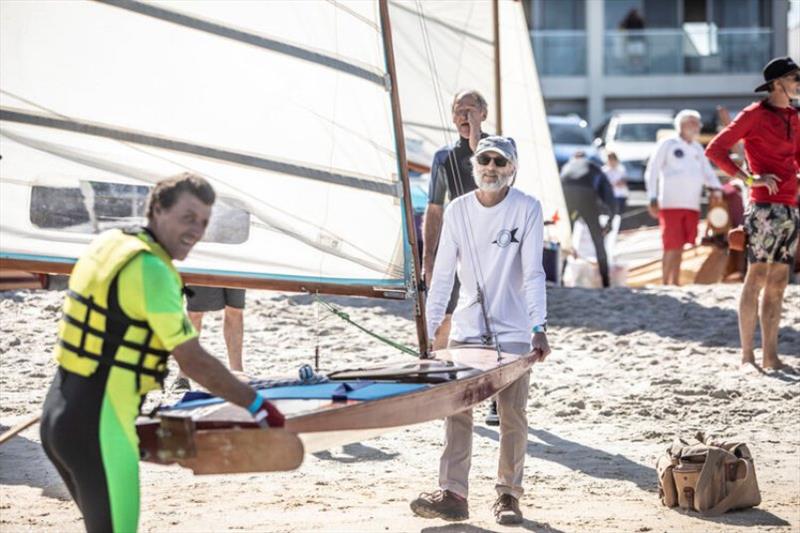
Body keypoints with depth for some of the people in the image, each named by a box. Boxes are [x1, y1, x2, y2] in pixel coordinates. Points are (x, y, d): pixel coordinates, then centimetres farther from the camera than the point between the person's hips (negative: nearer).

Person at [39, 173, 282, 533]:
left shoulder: (109, 243, 11)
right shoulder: (150, 270, -16)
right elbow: (193, 360, -16)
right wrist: (256, 404, -7)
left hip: (57, 414, 9)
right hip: (97, 428, -9)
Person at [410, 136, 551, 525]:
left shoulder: (526, 209, -5)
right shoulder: (457, 210, 3)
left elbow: (533, 272, -12)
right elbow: (443, 273, 4)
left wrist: (538, 327, -21)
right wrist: (430, 328, -2)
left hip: (512, 331, -2)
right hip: (467, 329, 2)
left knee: (512, 415, 1)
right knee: (456, 409, -4)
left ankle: (508, 495, 10)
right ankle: (453, 494, -4)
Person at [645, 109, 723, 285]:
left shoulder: (697, 148, 20)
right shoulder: (667, 144, 3)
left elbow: (707, 172, 19)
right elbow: (651, 172, 1)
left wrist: (716, 188, -3)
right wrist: (653, 199, -8)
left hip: (692, 205, 5)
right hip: (671, 203, -5)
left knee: (680, 246, 5)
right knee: (672, 247, -10)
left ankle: (675, 282, 9)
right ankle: (665, 283, -3)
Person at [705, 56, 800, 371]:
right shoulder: (754, 115, -5)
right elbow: (714, 150, -9)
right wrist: (749, 179, -14)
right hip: (765, 207, -7)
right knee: (756, 278, -8)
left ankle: (770, 356, 9)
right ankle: (746, 355, -6)